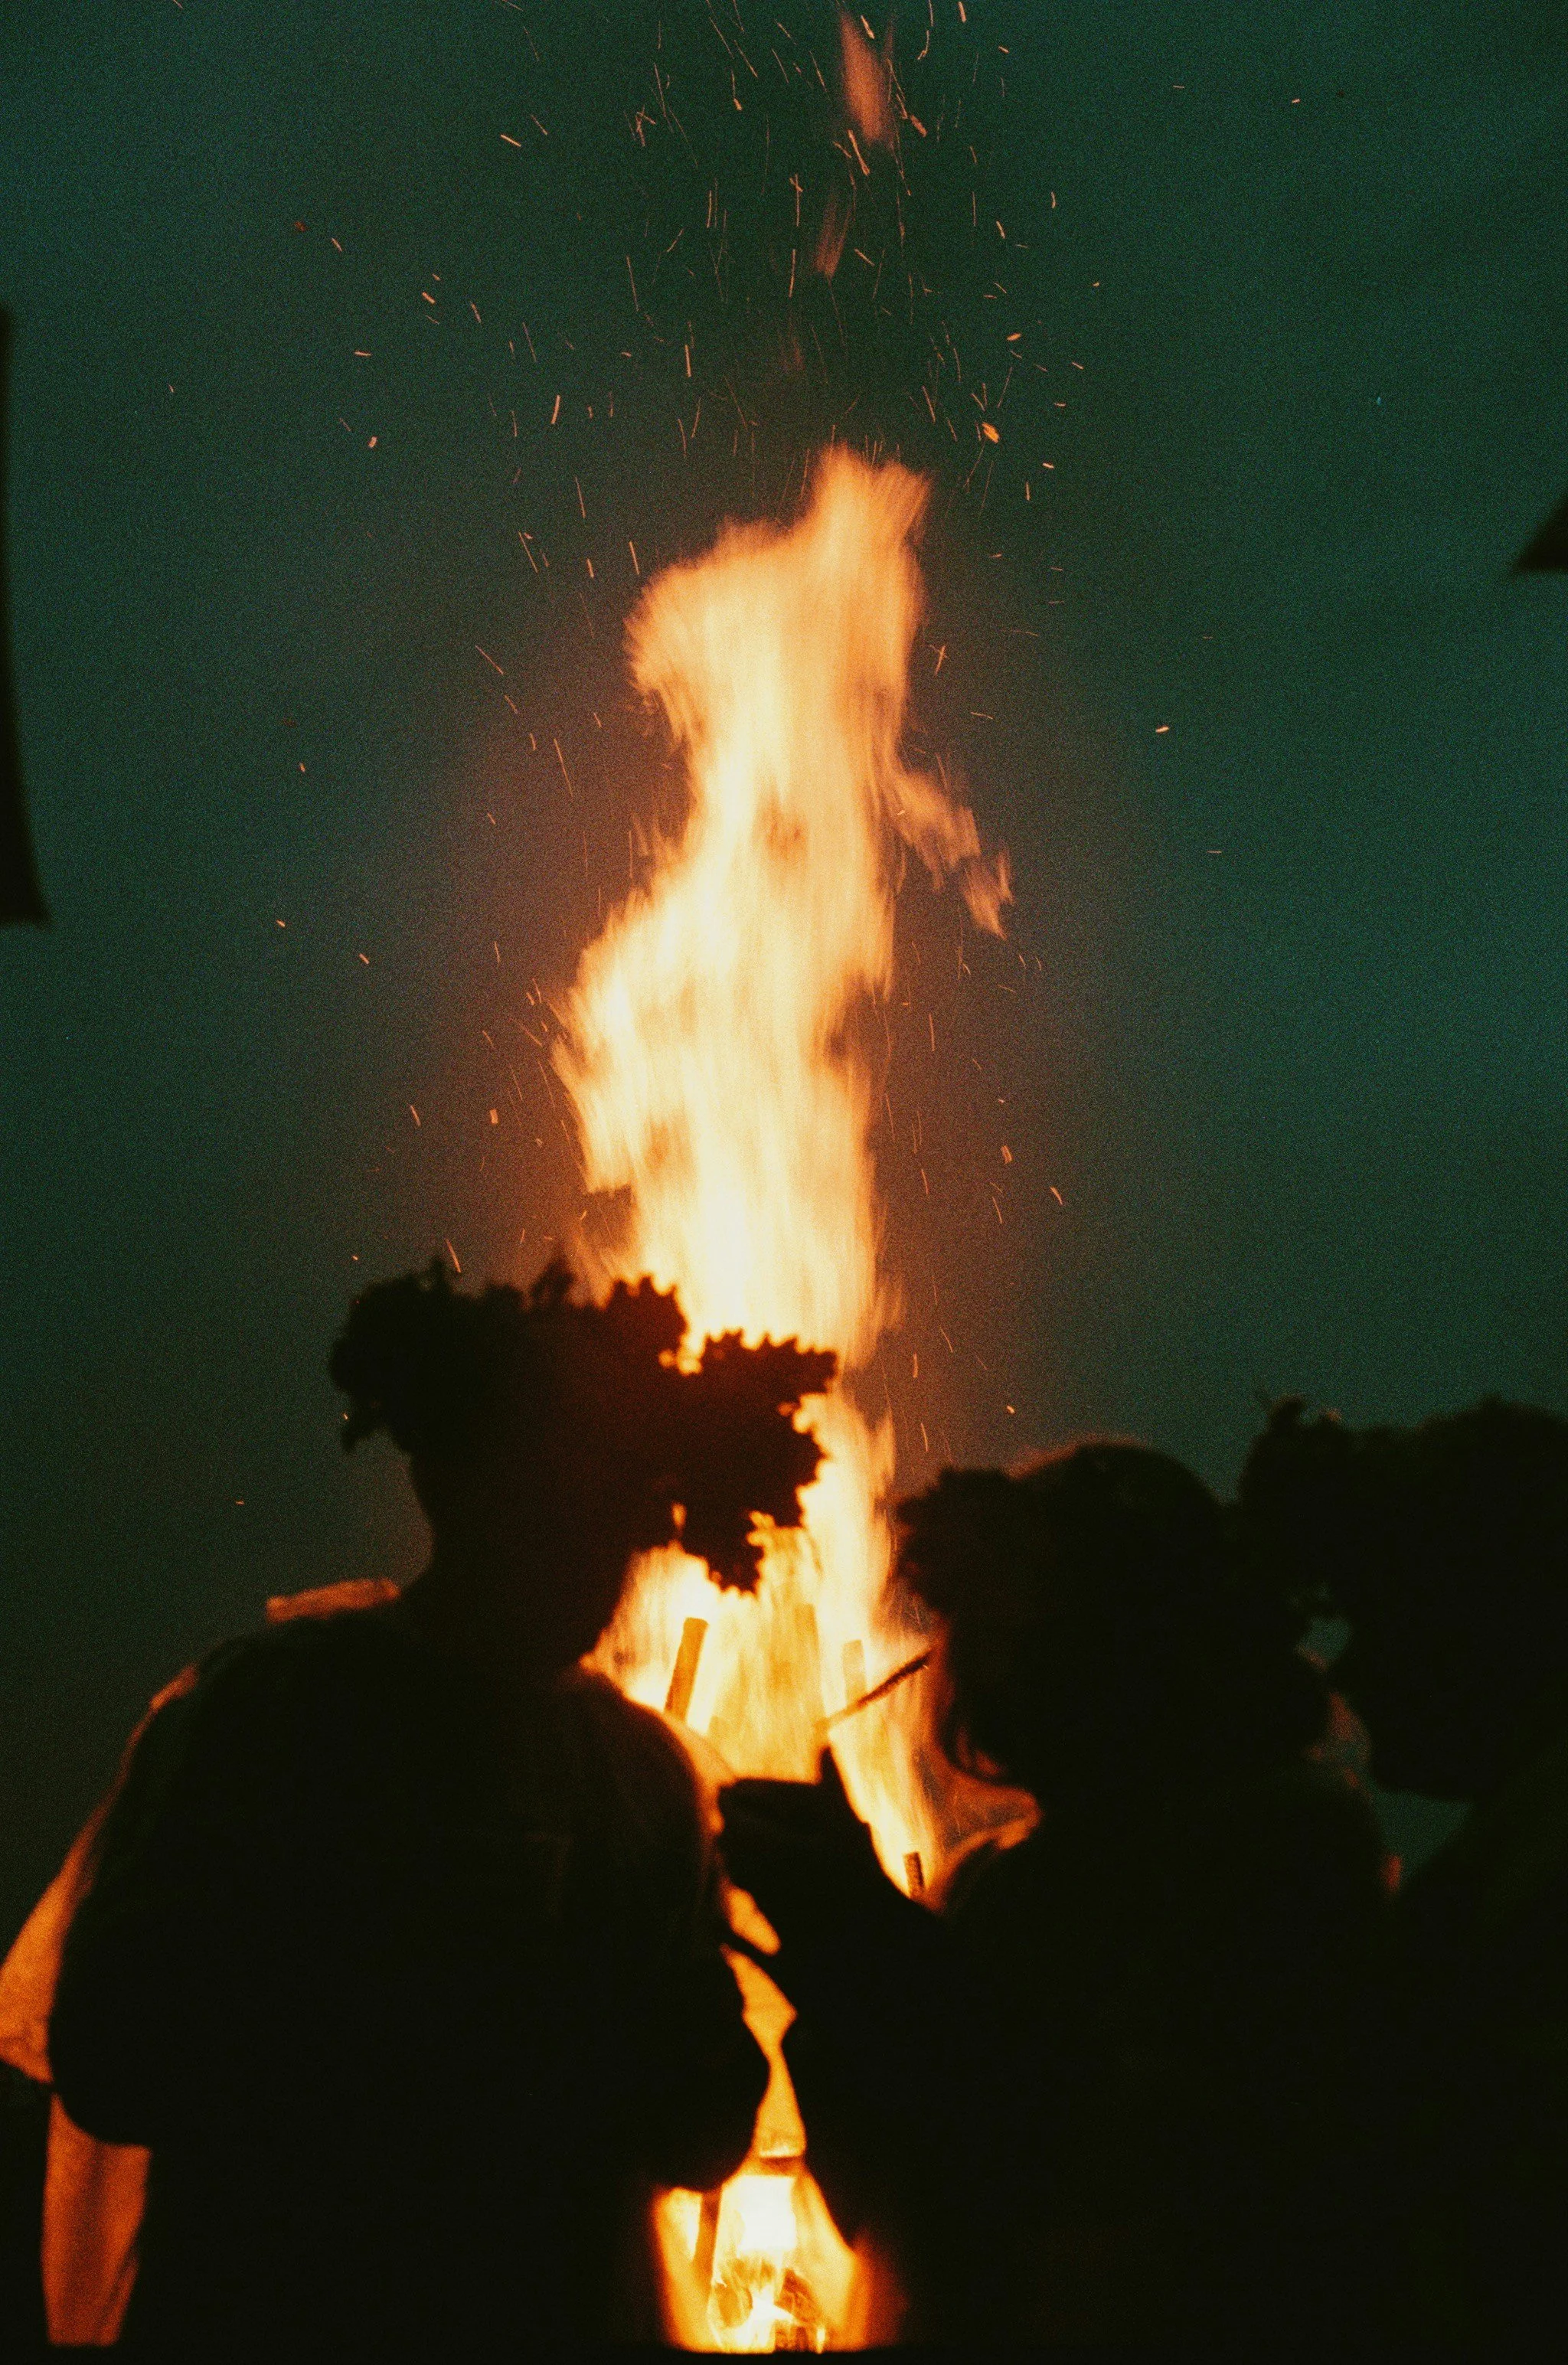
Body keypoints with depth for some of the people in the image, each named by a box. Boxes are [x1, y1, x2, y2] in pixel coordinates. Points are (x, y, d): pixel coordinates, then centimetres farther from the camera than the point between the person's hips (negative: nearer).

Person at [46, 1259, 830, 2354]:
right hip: (268, 2313, -4)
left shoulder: (647, 1768, 3)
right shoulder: (270, 1702, -8)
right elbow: (113, 2063, -15)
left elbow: (703, 2134, 5)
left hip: (575, 2312, 4)